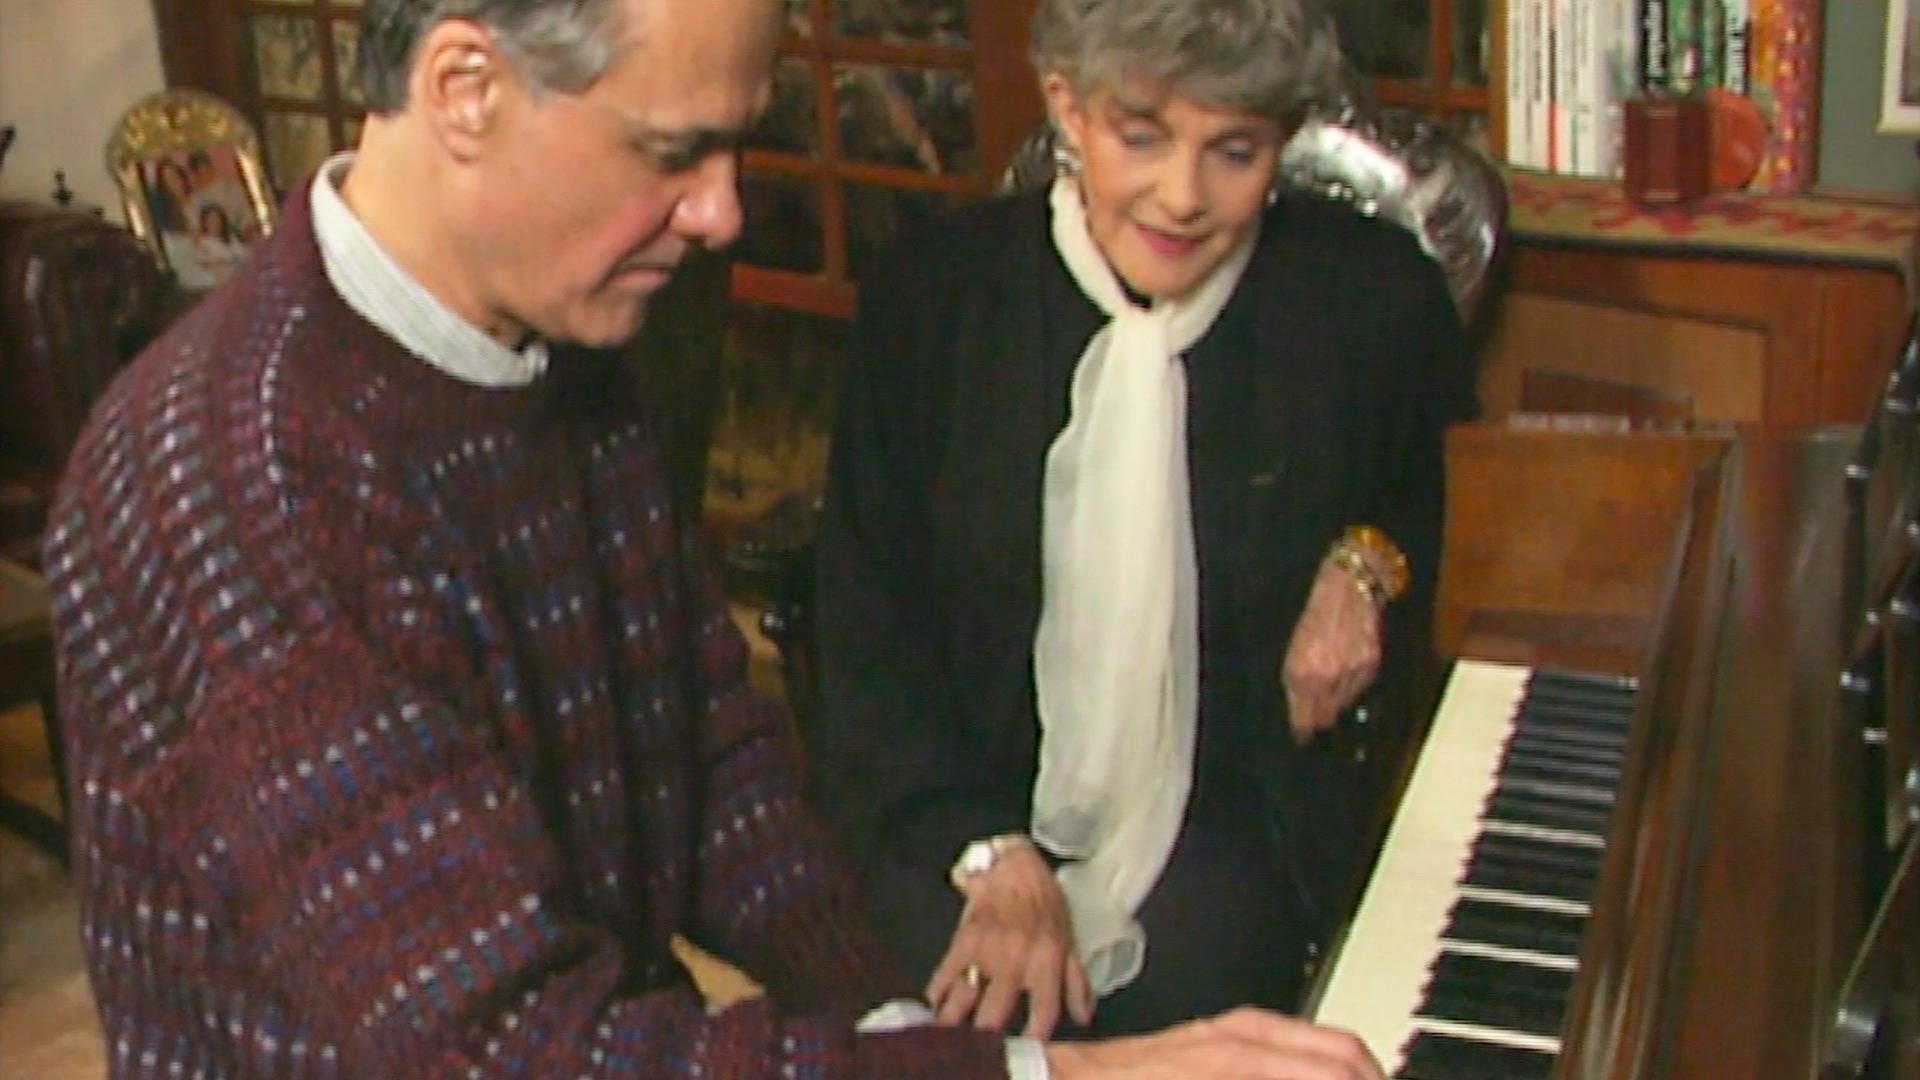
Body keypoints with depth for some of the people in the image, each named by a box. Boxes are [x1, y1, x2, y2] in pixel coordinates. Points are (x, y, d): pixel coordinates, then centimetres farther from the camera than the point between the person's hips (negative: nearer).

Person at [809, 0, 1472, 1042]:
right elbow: (866, 619, 0)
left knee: (1181, 1005, -27)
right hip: (956, 807, 0)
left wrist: (1372, 564, -5)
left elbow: (1449, 518, 19)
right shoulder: (929, 299, -2)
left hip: (1232, 818, 0)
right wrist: (988, 852, -12)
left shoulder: (1379, 304, -1)